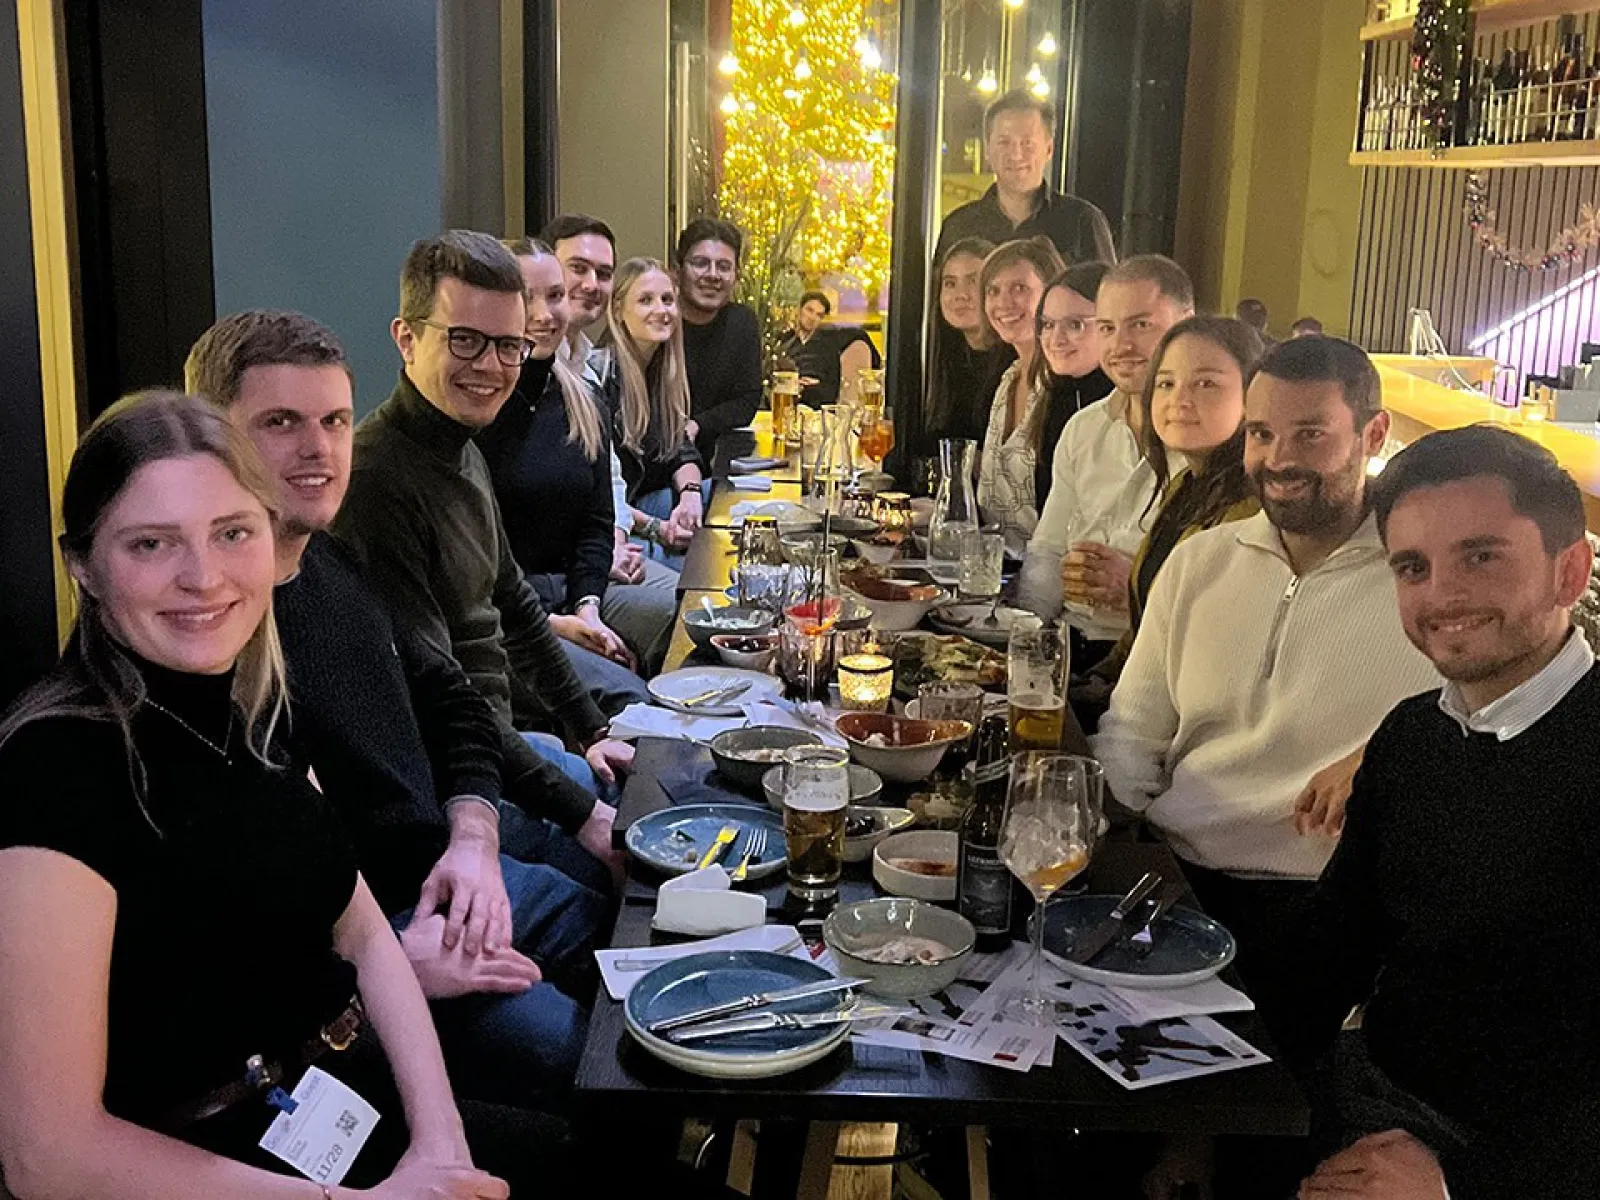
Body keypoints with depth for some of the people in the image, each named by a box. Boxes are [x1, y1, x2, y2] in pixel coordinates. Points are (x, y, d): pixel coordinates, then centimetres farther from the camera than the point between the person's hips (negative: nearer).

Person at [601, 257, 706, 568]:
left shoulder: (664, 370, 10)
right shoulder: (601, 373, -16)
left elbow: (681, 451, 8)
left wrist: (690, 493, -15)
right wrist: (653, 527, -24)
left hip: (642, 502, 9)